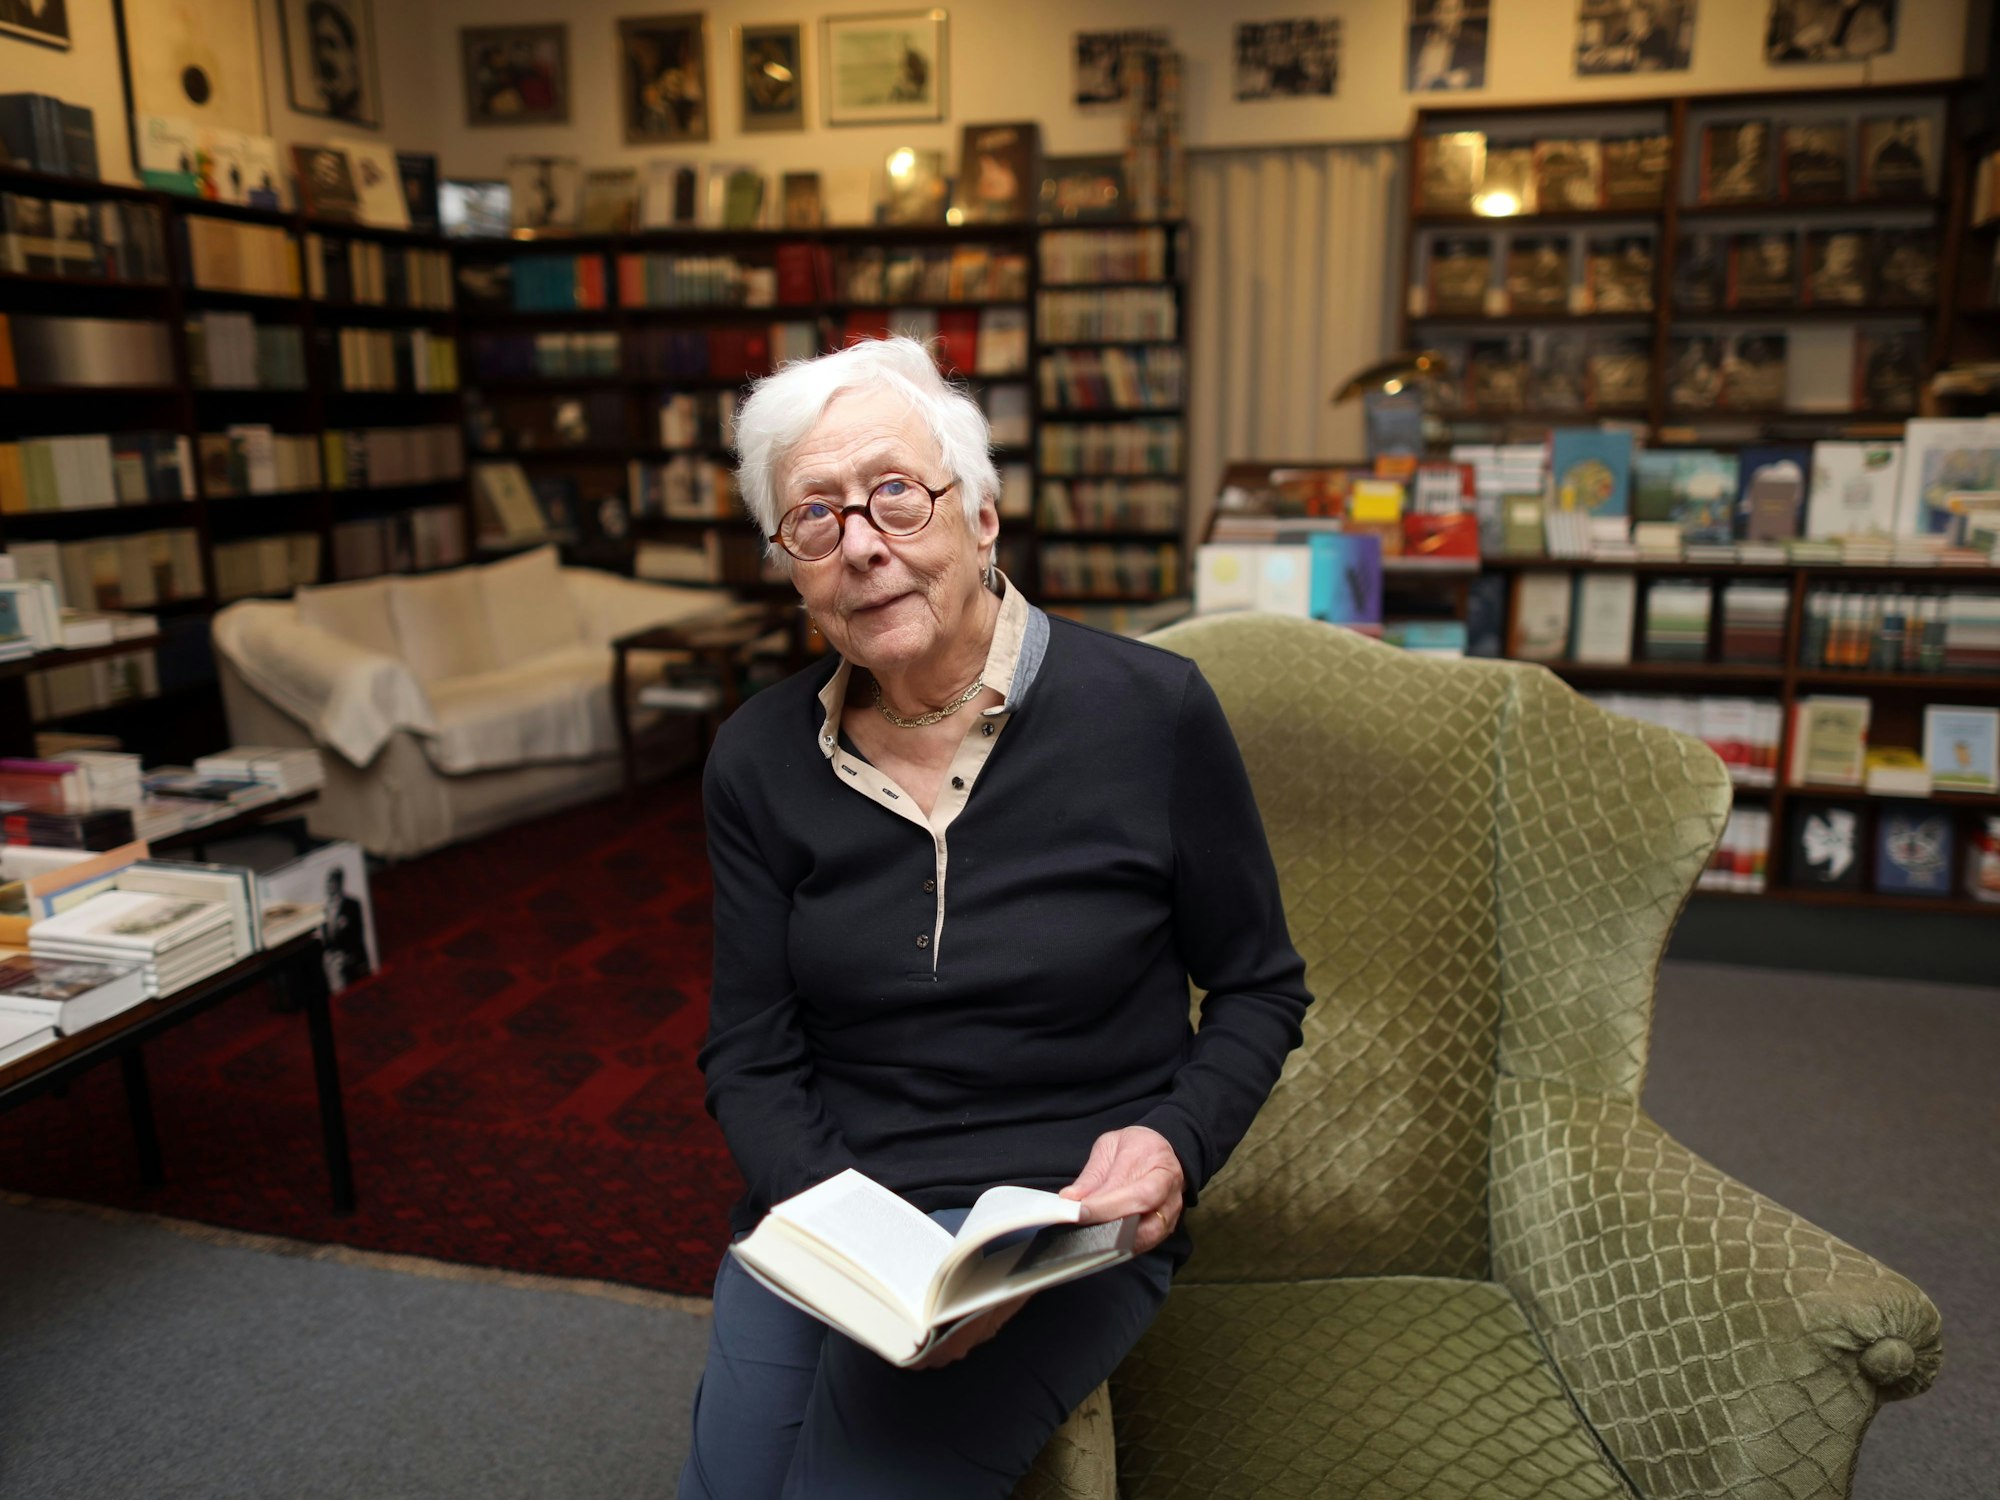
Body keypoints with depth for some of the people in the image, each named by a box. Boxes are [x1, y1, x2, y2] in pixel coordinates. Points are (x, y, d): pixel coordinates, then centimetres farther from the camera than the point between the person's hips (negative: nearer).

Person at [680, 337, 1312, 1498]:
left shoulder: (1152, 710, -11)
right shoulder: (761, 762, -1)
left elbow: (1260, 991, 0)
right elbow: (750, 1054, 3)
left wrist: (1175, 1142, -17)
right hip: (823, 1214, 3)